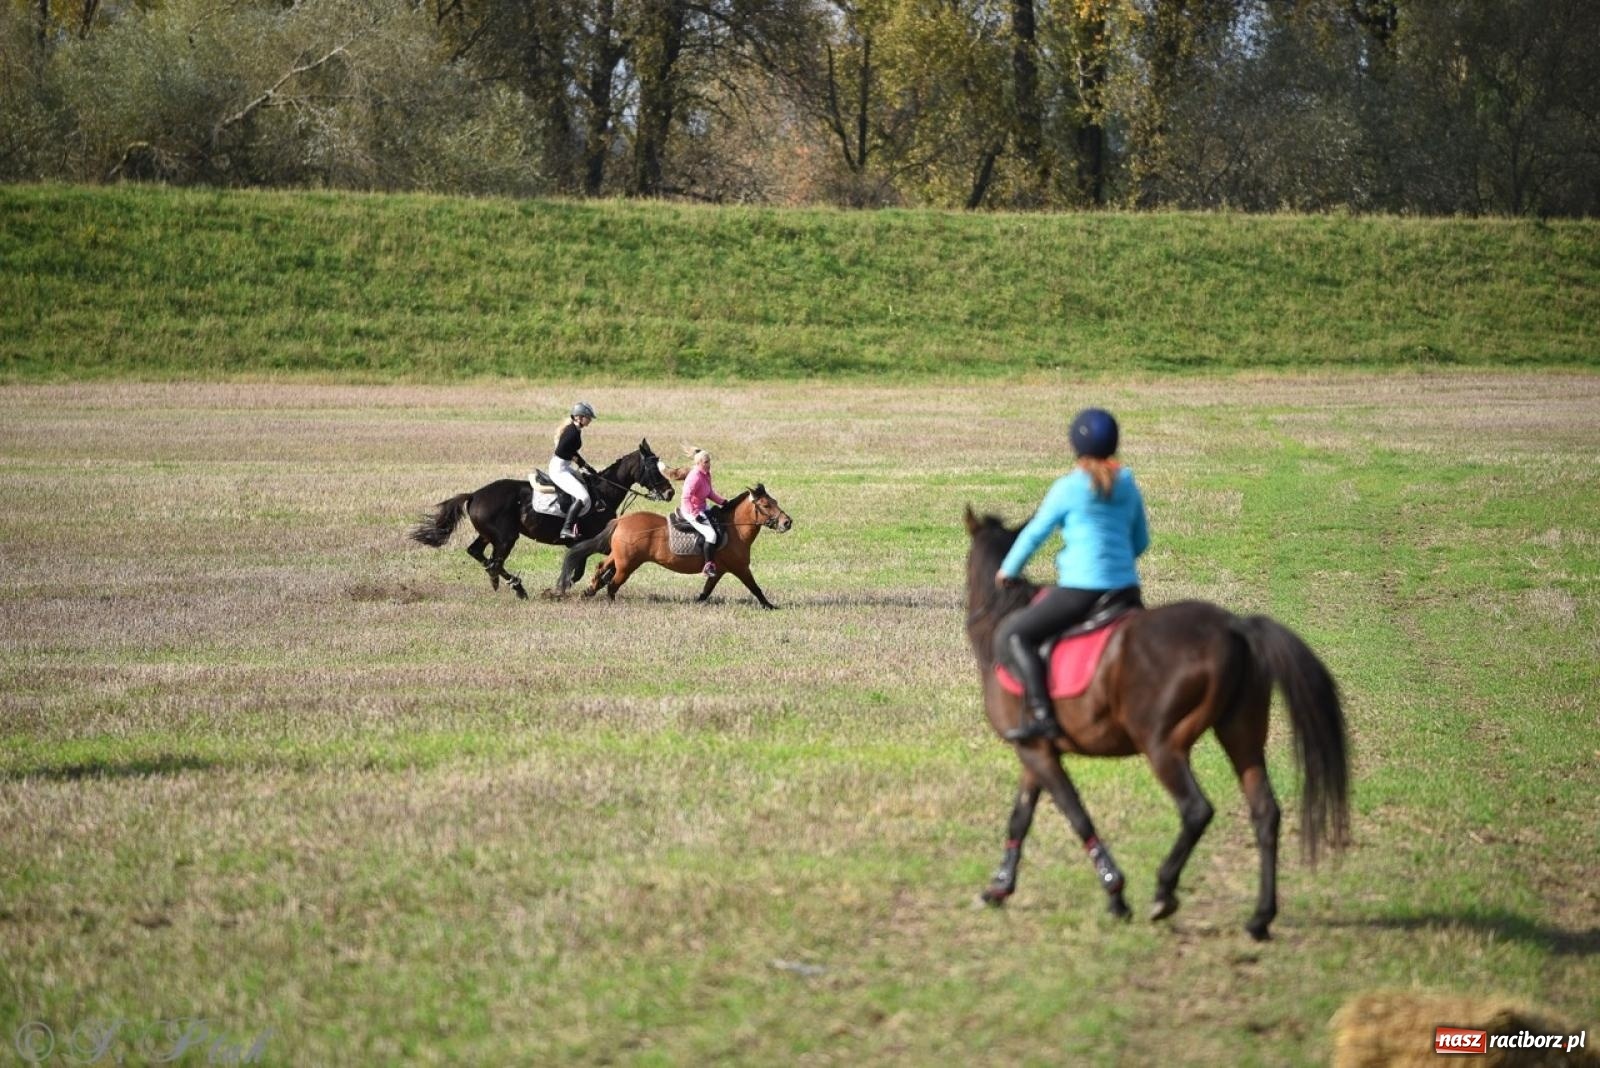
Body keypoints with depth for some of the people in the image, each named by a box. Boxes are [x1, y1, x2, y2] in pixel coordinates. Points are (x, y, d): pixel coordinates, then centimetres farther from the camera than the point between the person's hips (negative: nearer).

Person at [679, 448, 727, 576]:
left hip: (701, 509, 11)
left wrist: (723, 501, 6)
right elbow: (686, 498, -28)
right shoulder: (695, 477, -24)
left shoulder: (706, 474, 5)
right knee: (711, 534, -23)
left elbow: (710, 493, 18)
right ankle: (708, 566, -20)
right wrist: (695, 515, -28)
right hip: (691, 511, -11)